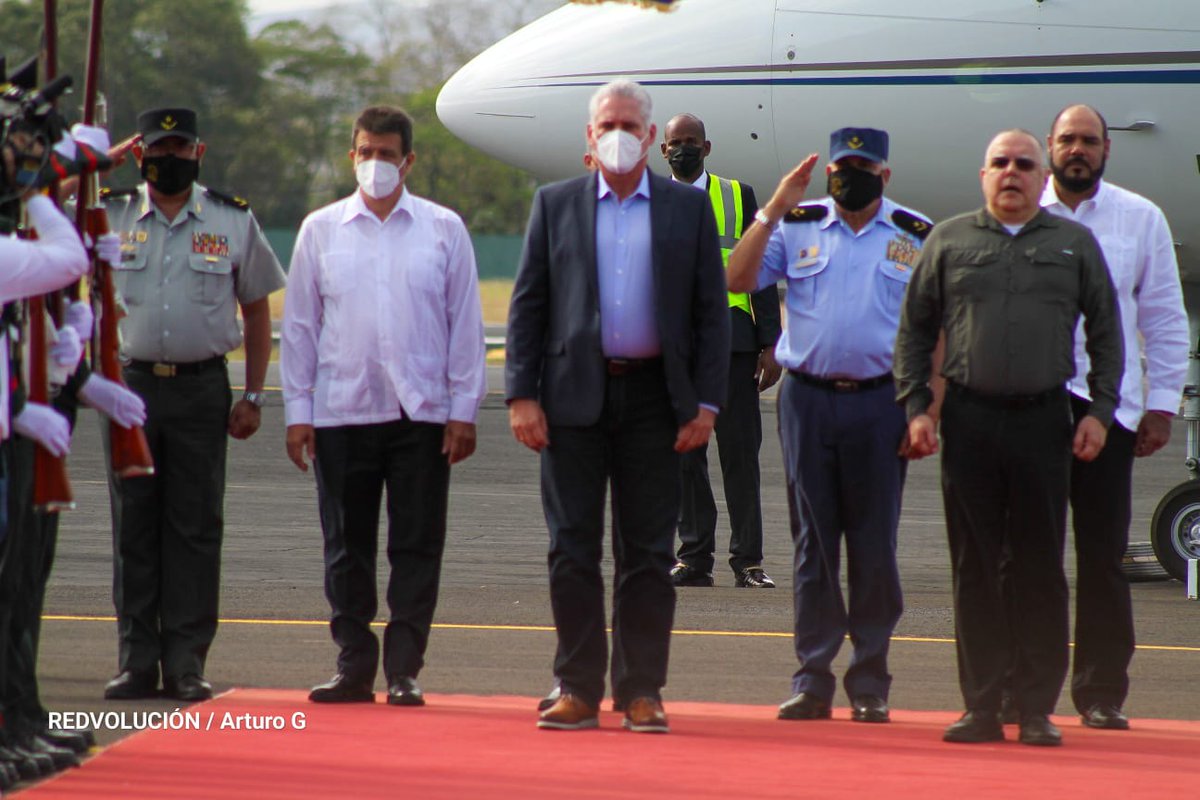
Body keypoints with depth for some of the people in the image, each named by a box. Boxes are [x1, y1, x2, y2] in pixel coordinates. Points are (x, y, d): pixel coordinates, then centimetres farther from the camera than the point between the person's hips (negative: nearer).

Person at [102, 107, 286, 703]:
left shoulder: (234, 222, 7)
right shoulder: (109, 218, 6)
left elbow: (257, 312, 12)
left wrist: (252, 396, 7)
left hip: (201, 390, -1)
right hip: (130, 387, 1)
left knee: (195, 528, -1)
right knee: (133, 528, 2)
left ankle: (186, 662, 2)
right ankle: (136, 661, 7)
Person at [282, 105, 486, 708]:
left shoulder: (443, 230, 5)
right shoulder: (321, 230, 8)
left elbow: (464, 325, 6)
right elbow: (300, 326, 9)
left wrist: (463, 410, 1)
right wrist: (297, 411, 4)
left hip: (422, 412, -1)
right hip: (341, 413, 1)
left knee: (417, 547, -1)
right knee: (347, 546, 5)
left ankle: (404, 669, 4)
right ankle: (353, 666, 11)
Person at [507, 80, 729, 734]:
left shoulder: (689, 209, 6)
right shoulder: (555, 206, 8)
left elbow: (711, 311, 4)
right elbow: (527, 304, 5)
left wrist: (705, 403, -4)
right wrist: (521, 394, -4)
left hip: (654, 400, 0)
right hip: (575, 397, 1)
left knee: (648, 553, 2)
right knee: (572, 549, 1)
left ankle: (642, 691, 6)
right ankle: (578, 690, 6)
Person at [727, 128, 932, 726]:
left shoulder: (917, 238, 6)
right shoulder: (797, 227, 8)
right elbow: (738, 280, -2)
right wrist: (775, 207, -7)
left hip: (880, 402, -1)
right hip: (808, 400, 1)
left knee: (875, 546, 1)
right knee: (812, 543, 3)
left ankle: (870, 685, 7)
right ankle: (812, 680, 7)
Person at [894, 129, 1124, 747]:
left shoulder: (1075, 244, 9)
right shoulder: (949, 241, 9)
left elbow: (1106, 332, 11)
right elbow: (914, 330, 11)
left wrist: (1100, 410, 1)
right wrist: (915, 408, 1)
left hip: (1044, 420, 0)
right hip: (969, 418, 0)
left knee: (1040, 568, 0)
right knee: (973, 567, 2)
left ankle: (1037, 709, 5)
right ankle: (981, 707, 6)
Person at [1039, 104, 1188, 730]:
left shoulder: (1141, 220, 7)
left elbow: (1164, 318, 10)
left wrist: (1162, 404, 4)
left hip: (1106, 403, 0)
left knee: (1103, 556, 0)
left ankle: (1102, 693, 5)